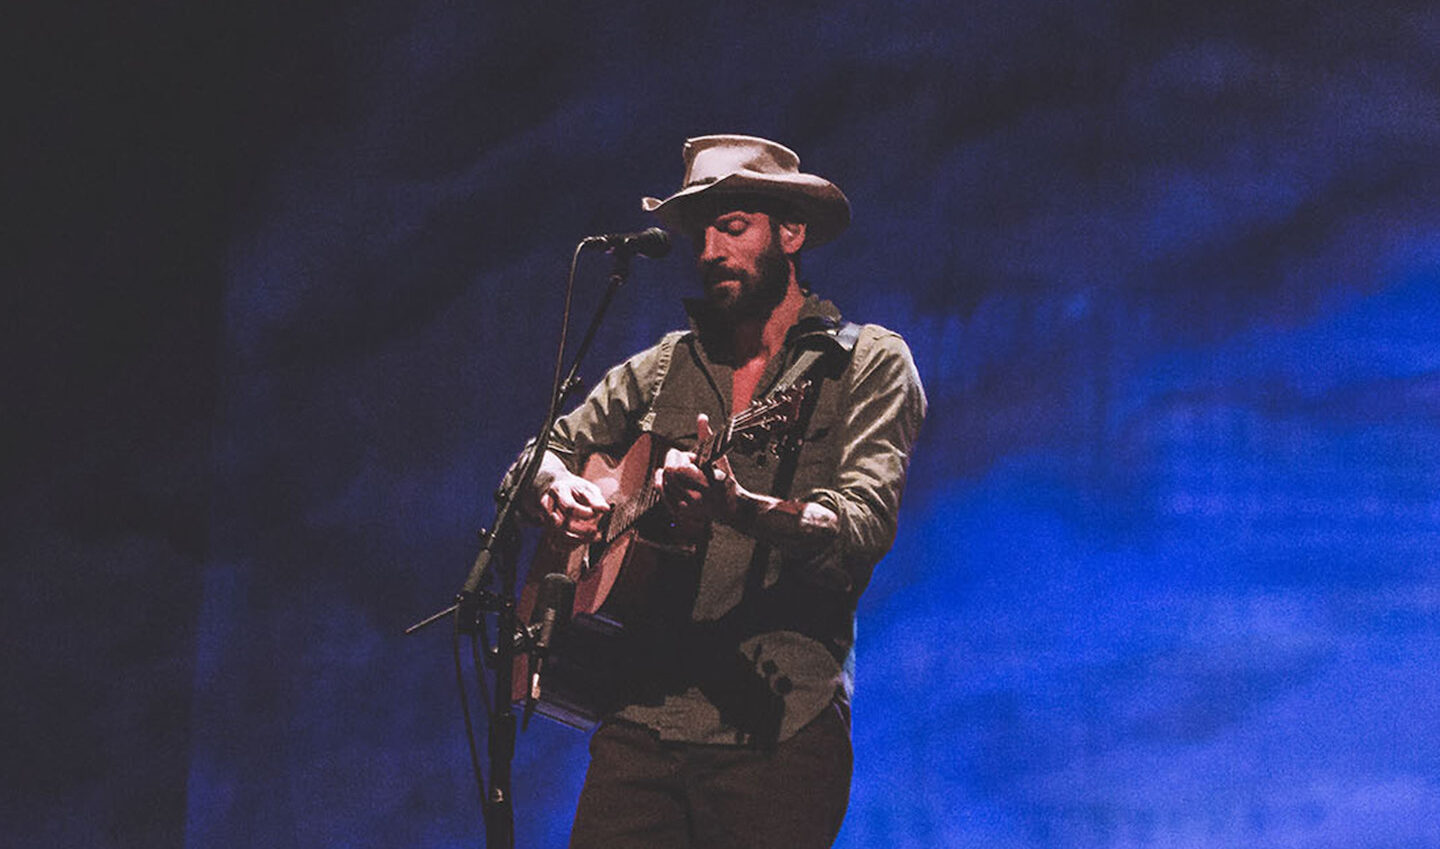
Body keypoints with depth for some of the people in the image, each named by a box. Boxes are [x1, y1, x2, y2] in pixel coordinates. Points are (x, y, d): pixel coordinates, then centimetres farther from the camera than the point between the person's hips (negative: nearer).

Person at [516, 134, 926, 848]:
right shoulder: (665, 367, 16)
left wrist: (739, 508, -30)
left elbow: (865, 526, -12)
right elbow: (544, 453, 23)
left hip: (776, 727, -4)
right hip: (643, 717, 4)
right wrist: (557, 488, -2)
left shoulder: (867, 362, 2)